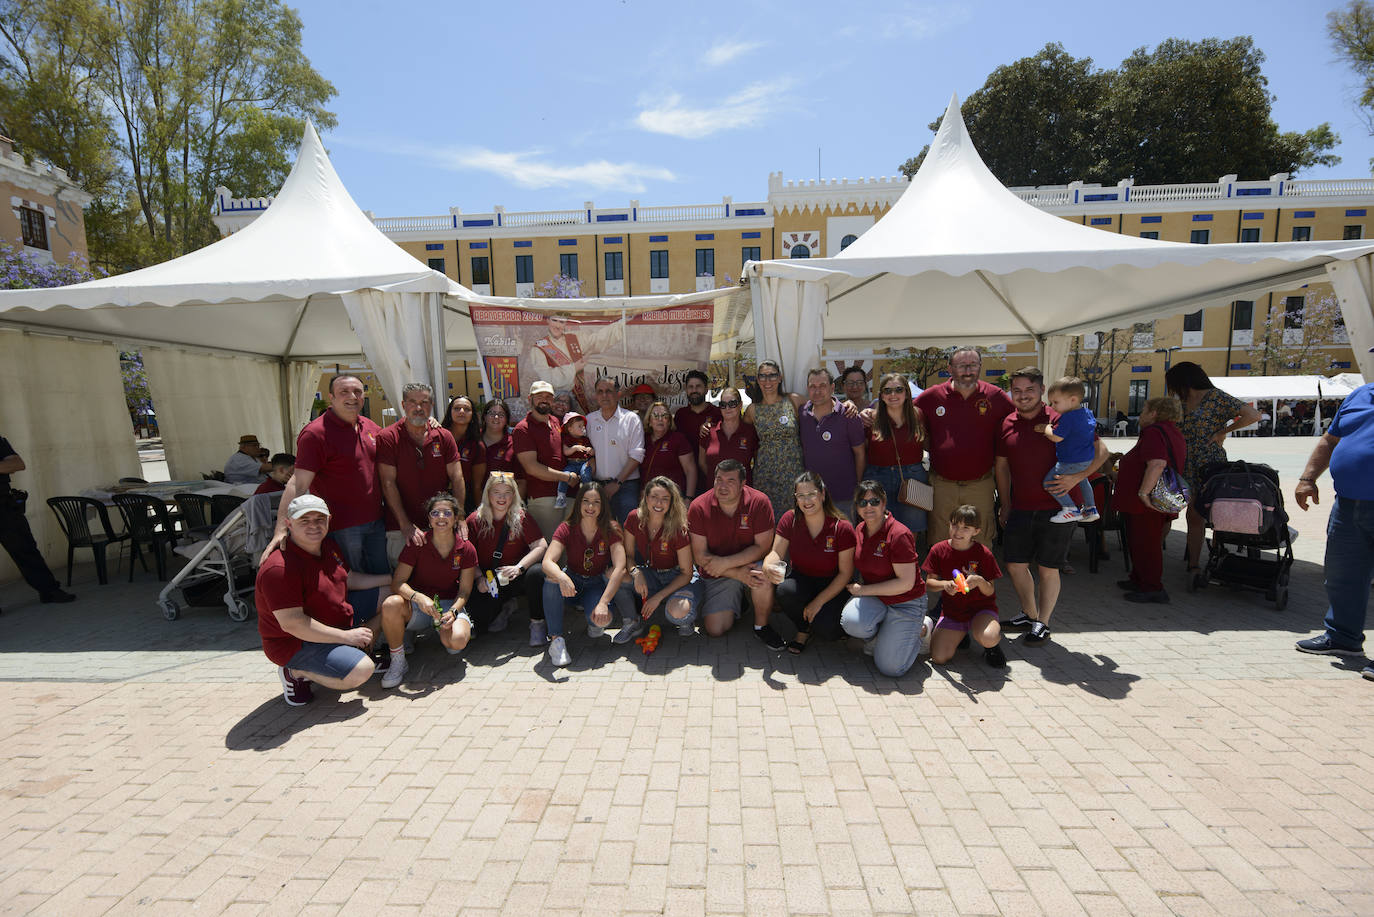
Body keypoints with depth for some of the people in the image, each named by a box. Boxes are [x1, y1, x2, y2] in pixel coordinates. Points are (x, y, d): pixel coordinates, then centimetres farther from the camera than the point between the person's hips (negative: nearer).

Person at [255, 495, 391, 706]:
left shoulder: (330, 548, 3)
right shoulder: (280, 568, -28)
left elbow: (349, 580, 18)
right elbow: (292, 624, -30)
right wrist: (346, 636, -27)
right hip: (297, 644, -9)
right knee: (361, 671, -27)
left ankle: (360, 652, 9)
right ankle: (296, 672, -4)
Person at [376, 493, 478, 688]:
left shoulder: (466, 549, -5)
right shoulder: (417, 544, -8)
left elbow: (464, 591, -2)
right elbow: (398, 582, -12)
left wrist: (453, 611, -22)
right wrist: (418, 597, -32)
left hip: (450, 604, 1)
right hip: (417, 604, 0)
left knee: (458, 641, -30)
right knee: (391, 604, -34)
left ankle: (441, 631, 12)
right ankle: (398, 661, -12)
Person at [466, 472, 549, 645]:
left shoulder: (522, 518, -4)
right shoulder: (474, 520, -1)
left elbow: (541, 546, -13)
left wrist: (519, 567, -27)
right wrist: (479, 578, -16)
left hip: (517, 579, -1)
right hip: (489, 581, 1)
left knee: (536, 573, -34)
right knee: (479, 619, -21)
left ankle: (537, 624, -13)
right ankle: (504, 608, 17)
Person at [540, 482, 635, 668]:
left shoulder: (611, 530, -15)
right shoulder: (566, 529, -13)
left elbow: (619, 568, -27)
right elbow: (547, 562, -28)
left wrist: (603, 603, -40)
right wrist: (561, 577, -52)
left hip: (598, 584, -1)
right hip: (572, 582, 1)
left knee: (601, 619, -32)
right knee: (552, 577, -32)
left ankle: (594, 624, 7)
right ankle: (556, 639, -27)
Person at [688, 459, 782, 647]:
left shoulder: (759, 502, -15)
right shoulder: (699, 507, -14)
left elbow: (762, 547, -15)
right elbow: (700, 556, -14)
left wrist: (725, 563, -25)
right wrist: (737, 574, -26)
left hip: (750, 562, -1)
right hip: (716, 575, 1)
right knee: (715, 630, -11)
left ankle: (761, 626, -8)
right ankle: (736, 603, 23)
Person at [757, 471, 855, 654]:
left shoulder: (842, 528, -17)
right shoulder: (790, 520, -9)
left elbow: (845, 573, -13)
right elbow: (776, 552, -12)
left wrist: (818, 602, -20)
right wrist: (768, 567, -38)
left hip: (832, 586, -2)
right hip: (801, 579, 3)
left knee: (825, 630, -28)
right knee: (786, 590, -33)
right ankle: (803, 631, 0)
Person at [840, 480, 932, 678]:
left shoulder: (899, 535, -22)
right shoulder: (859, 529, 1)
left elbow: (906, 583, -22)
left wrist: (863, 590, -18)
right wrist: (858, 586, 1)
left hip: (905, 603, -5)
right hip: (874, 598, 5)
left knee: (890, 668, -9)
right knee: (852, 622, -29)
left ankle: (920, 629, 18)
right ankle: (880, 634, 7)